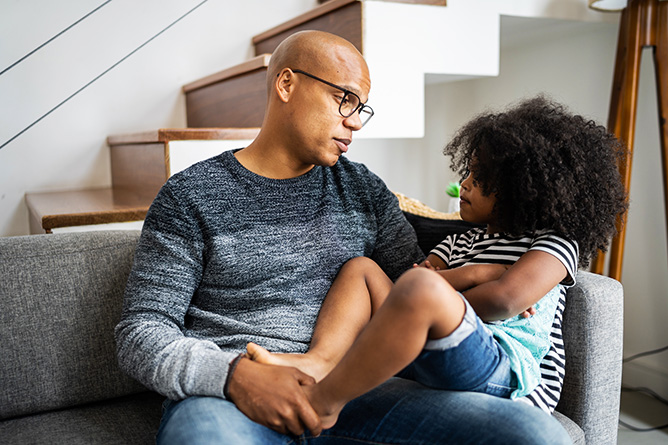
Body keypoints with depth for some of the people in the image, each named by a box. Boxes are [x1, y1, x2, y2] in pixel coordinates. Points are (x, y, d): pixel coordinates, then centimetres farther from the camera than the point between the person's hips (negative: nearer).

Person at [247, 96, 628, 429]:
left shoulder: (554, 243, 7)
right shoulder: (461, 241, 28)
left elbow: (504, 298, -14)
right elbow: (407, 279, 12)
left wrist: (441, 303, -2)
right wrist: (472, 274, -4)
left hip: (503, 371, -8)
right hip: (430, 359, 8)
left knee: (423, 288, -35)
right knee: (361, 268, 5)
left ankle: (323, 401, -26)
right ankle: (318, 362, -23)